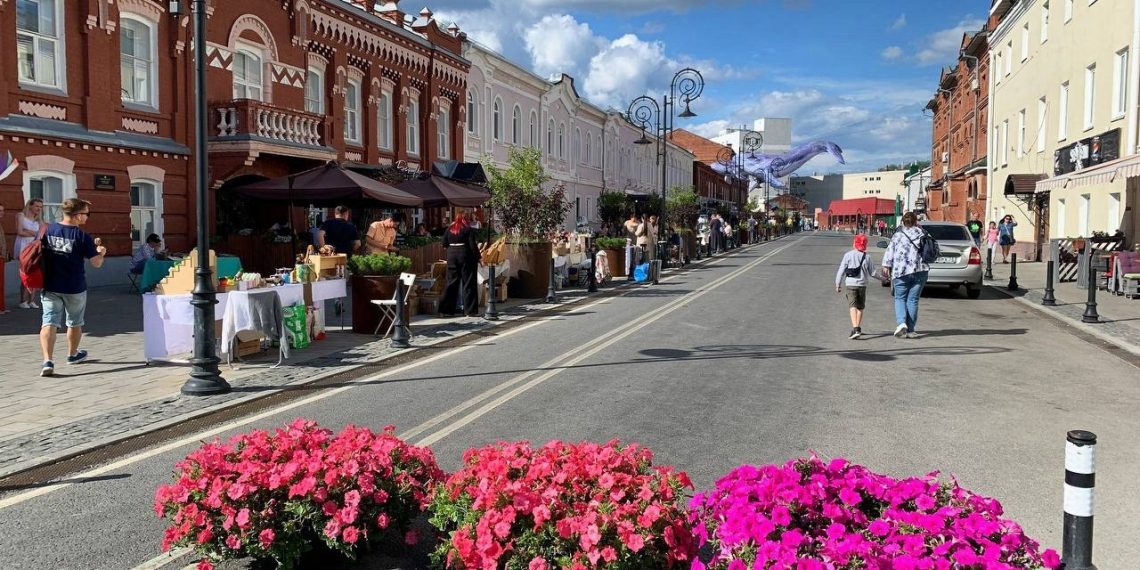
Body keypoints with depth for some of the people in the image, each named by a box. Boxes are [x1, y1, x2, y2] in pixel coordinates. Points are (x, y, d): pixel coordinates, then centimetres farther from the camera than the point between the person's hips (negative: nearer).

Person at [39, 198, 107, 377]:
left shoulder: (48, 230, -2)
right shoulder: (82, 236, -14)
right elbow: (96, 263, -11)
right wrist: (100, 252, 8)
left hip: (50, 287, 3)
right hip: (75, 288, -3)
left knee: (49, 322, -1)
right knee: (75, 323, 18)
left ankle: (47, 361, -16)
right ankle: (72, 354, 37)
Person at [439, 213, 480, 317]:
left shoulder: (449, 229, 7)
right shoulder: (468, 229, -5)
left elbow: (444, 244, 9)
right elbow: (473, 245, -10)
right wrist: (478, 257, -2)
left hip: (452, 256, 4)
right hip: (465, 256, -4)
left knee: (451, 282, 8)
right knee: (468, 283, 2)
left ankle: (446, 310, 7)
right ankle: (470, 310, 2)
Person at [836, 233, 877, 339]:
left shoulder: (848, 255, -4)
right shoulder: (867, 257, 1)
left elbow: (841, 270, -4)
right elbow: (873, 272, 5)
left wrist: (838, 284, 5)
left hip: (851, 284, -2)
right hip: (862, 284, 3)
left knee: (853, 307, -9)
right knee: (860, 307, 16)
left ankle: (855, 329, -25)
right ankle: (858, 329, 25)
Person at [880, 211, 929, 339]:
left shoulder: (898, 235, 1)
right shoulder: (923, 234, 9)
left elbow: (889, 251, -4)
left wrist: (886, 267, -2)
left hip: (901, 271, -2)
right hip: (920, 271, 2)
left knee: (900, 298, 9)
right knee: (913, 300, 7)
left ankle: (901, 323, -13)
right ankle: (910, 330, 7)